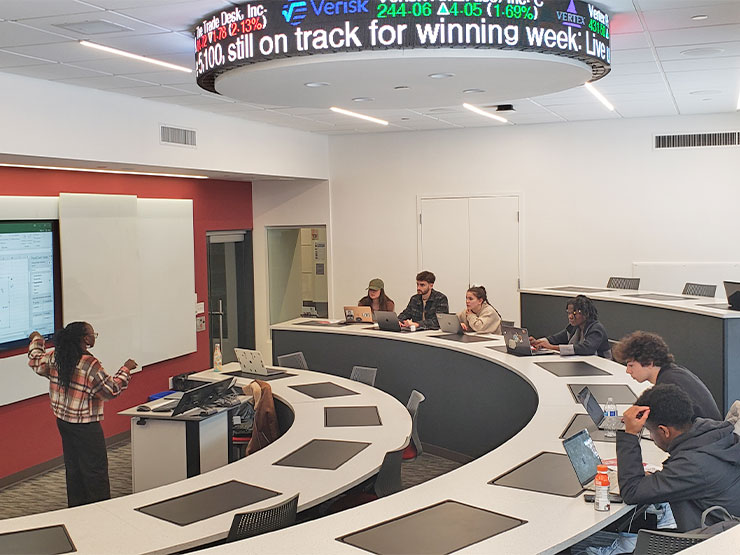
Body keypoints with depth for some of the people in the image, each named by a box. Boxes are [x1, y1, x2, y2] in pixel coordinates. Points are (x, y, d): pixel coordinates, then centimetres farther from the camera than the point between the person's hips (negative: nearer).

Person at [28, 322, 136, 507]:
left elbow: (36, 362, 21)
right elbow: (111, 390, -18)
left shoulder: (55, 358, 0)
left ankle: (76, 508, 29)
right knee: (95, 471, 0)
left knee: (73, 468, 19)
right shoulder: (90, 365, -22)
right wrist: (125, 369, -7)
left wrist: (36, 340, 36)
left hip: (63, 422, 8)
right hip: (85, 427, -8)